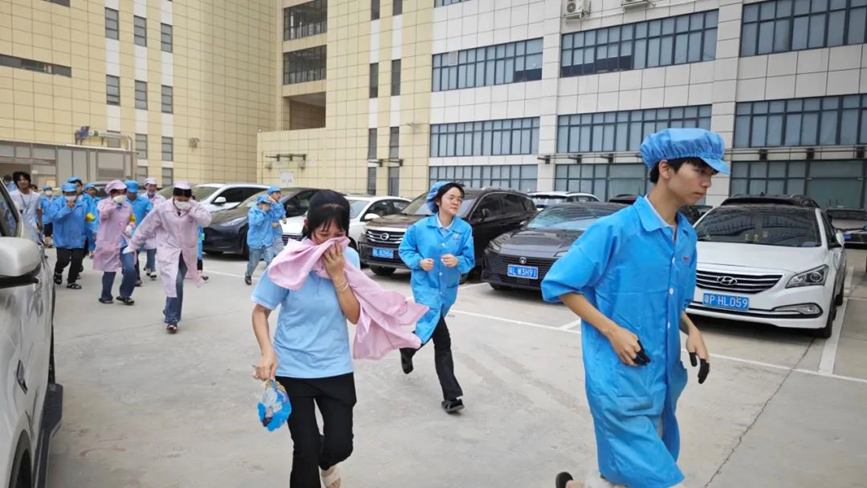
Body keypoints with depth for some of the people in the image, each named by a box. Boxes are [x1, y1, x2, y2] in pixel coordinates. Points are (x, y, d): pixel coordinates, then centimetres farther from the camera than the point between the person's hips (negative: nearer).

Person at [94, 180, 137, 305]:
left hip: (125, 242, 3)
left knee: (130, 270, -7)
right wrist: (114, 201, -23)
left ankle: (125, 295, 14)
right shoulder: (104, 203, -3)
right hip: (108, 243, -3)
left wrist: (130, 226, 2)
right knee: (109, 271, 5)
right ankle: (106, 296, 27)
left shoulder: (128, 205, 9)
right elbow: (103, 213, -26)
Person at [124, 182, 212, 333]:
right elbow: (145, 228, -3)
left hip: (186, 252, 3)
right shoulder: (162, 209, -11)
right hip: (168, 251, -3)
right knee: (175, 283, -19)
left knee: (176, 284, 13)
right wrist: (132, 245, 2)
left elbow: (206, 221, -20)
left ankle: (169, 312, 37)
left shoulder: (194, 206, -6)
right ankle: (172, 319, -9)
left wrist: (191, 210, -27)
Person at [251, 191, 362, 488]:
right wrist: (268, 351, -23)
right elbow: (260, 312, -6)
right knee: (306, 451, 0)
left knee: (341, 446, 3)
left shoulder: (349, 259, -7)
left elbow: (355, 316, -7)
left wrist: (338, 275, -20)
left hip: (336, 367, 2)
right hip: (292, 368, -2)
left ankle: (325, 463, 40)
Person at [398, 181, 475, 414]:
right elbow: (404, 250, 5)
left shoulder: (465, 229, -5)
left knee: (429, 328, 21)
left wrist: (458, 261, -26)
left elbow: (470, 260, -4)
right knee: (442, 339, -15)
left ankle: (408, 348, 51)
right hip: (425, 285, -4)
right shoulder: (420, 227, -7)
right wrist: (419, 261, -14)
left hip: (448, 289, 4)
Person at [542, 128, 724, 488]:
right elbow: (557, 284, -13)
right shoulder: (615, 229, -17)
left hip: (662, 377, 8)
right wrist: (612, 331, -19)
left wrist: (691, 331, 0)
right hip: (619, 378, -7)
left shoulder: (687, 236, 7)